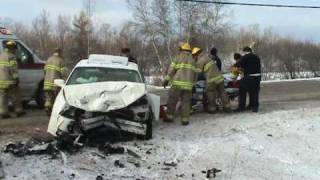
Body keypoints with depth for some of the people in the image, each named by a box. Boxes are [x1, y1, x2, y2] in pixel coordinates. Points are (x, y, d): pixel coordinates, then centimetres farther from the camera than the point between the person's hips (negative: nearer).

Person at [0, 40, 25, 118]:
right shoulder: (11, 56, -10)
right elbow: (13, 69, -17)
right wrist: (16, 78, -15)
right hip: (9, 80, -7)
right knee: (15, 96, 4)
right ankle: (18, 111, 10)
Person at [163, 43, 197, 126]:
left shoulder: (178, 58, 2)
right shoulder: (192, 60, 16)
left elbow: (171, 70, -4)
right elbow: (194, 74, 16)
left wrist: (166, 80, 0)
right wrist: (192, 83, 26)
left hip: (177, 83, -3)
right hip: (188, 84, 4)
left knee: (172, 100, 7)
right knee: (186, 102, 7)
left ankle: (169, 117, 10)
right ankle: (185, 119, 4)